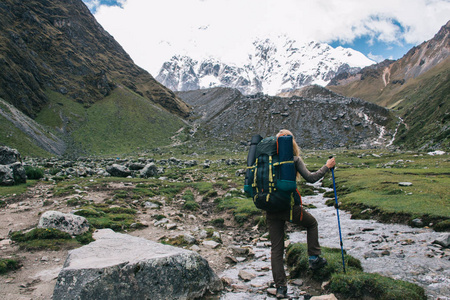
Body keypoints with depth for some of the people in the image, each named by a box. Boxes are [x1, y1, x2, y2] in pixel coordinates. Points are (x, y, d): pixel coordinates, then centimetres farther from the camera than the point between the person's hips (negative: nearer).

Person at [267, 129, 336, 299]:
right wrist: (327, 167, 6)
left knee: (276, 248, 10)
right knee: (312, 223, 28)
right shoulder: (293, 159, -4)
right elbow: (310, 178, -6)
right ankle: (314, 258, 27)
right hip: (289, 206, -3)